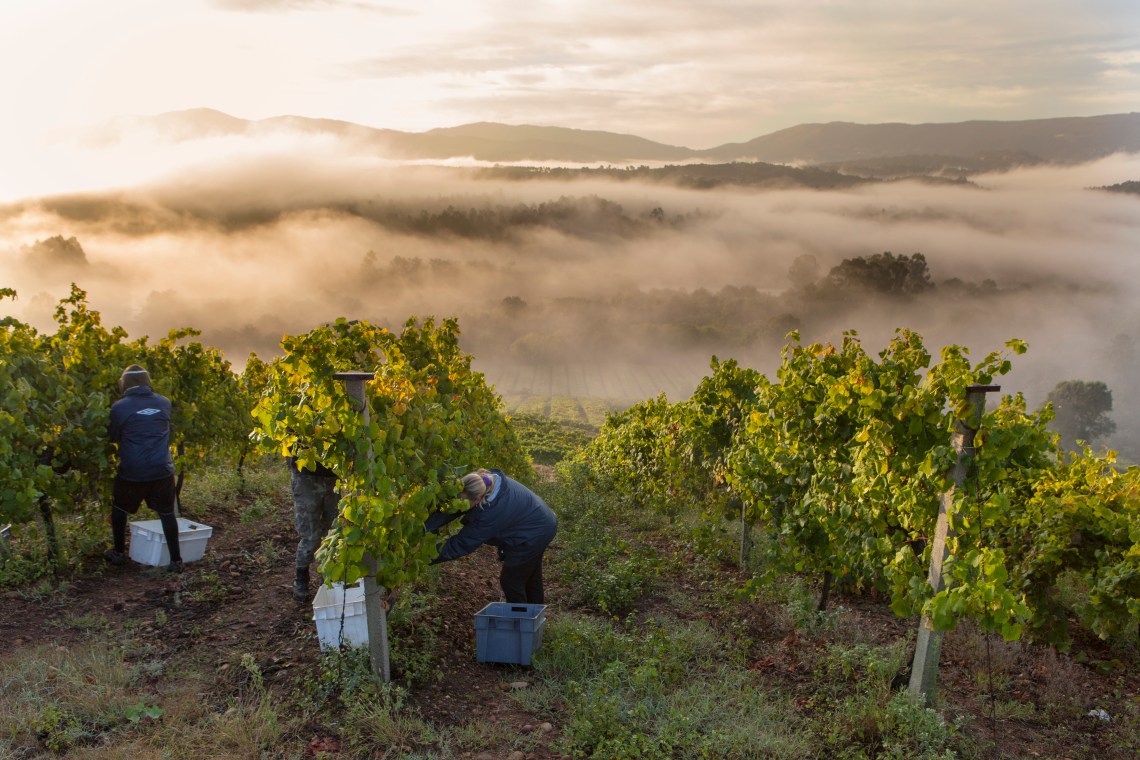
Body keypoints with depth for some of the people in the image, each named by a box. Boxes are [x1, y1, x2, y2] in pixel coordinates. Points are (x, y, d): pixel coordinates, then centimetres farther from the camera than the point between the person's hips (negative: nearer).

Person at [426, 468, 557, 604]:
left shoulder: (490, 515, -40)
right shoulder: (485, 480, -19)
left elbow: (463, 544, -31)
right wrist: (427, 527, -27)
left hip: (534, 536, -9)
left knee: (510, 580, 3)